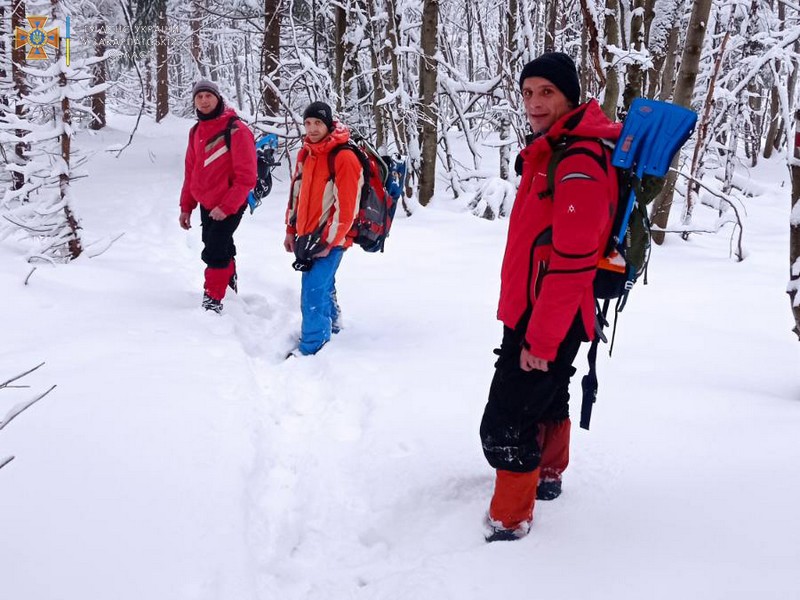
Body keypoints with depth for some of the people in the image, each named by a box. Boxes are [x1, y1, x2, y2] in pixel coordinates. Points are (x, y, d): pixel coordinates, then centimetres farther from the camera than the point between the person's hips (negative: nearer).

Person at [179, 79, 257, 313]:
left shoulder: (236, 130, -17)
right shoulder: (196, 131, 7)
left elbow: (246, 177, -19)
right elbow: (191, 172, 15)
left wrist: (227, 207, -20)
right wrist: (186, 206, 12)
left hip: (230, 206, -7)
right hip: (207, 204, 7)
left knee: (214, 253, -10)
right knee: (222, 250, 19)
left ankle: (213, 301, 2)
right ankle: (229, 283, 40)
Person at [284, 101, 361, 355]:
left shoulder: (344, 158, -17)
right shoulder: (305, 154, 8)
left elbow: (345, 206, -18)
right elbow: (296, 193, 16)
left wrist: (330, 243, -16)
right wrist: (291, 230, 14)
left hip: (330, 238, -7)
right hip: (306, 234, 7)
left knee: (313, 290, -11)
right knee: (322, 284, 21)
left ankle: (312, 346, 0)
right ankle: (331, 322, 43)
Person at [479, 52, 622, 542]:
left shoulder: (579, 162, -23)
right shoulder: (551, 150, 10)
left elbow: (572, 262, -27)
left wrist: (541, 337, -24)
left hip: (548, 321, -10)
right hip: (532, 312, 10)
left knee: (506, 424, -7)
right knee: (547, 400, 26)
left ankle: (509, 522, 6)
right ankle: (547, 476, 46)